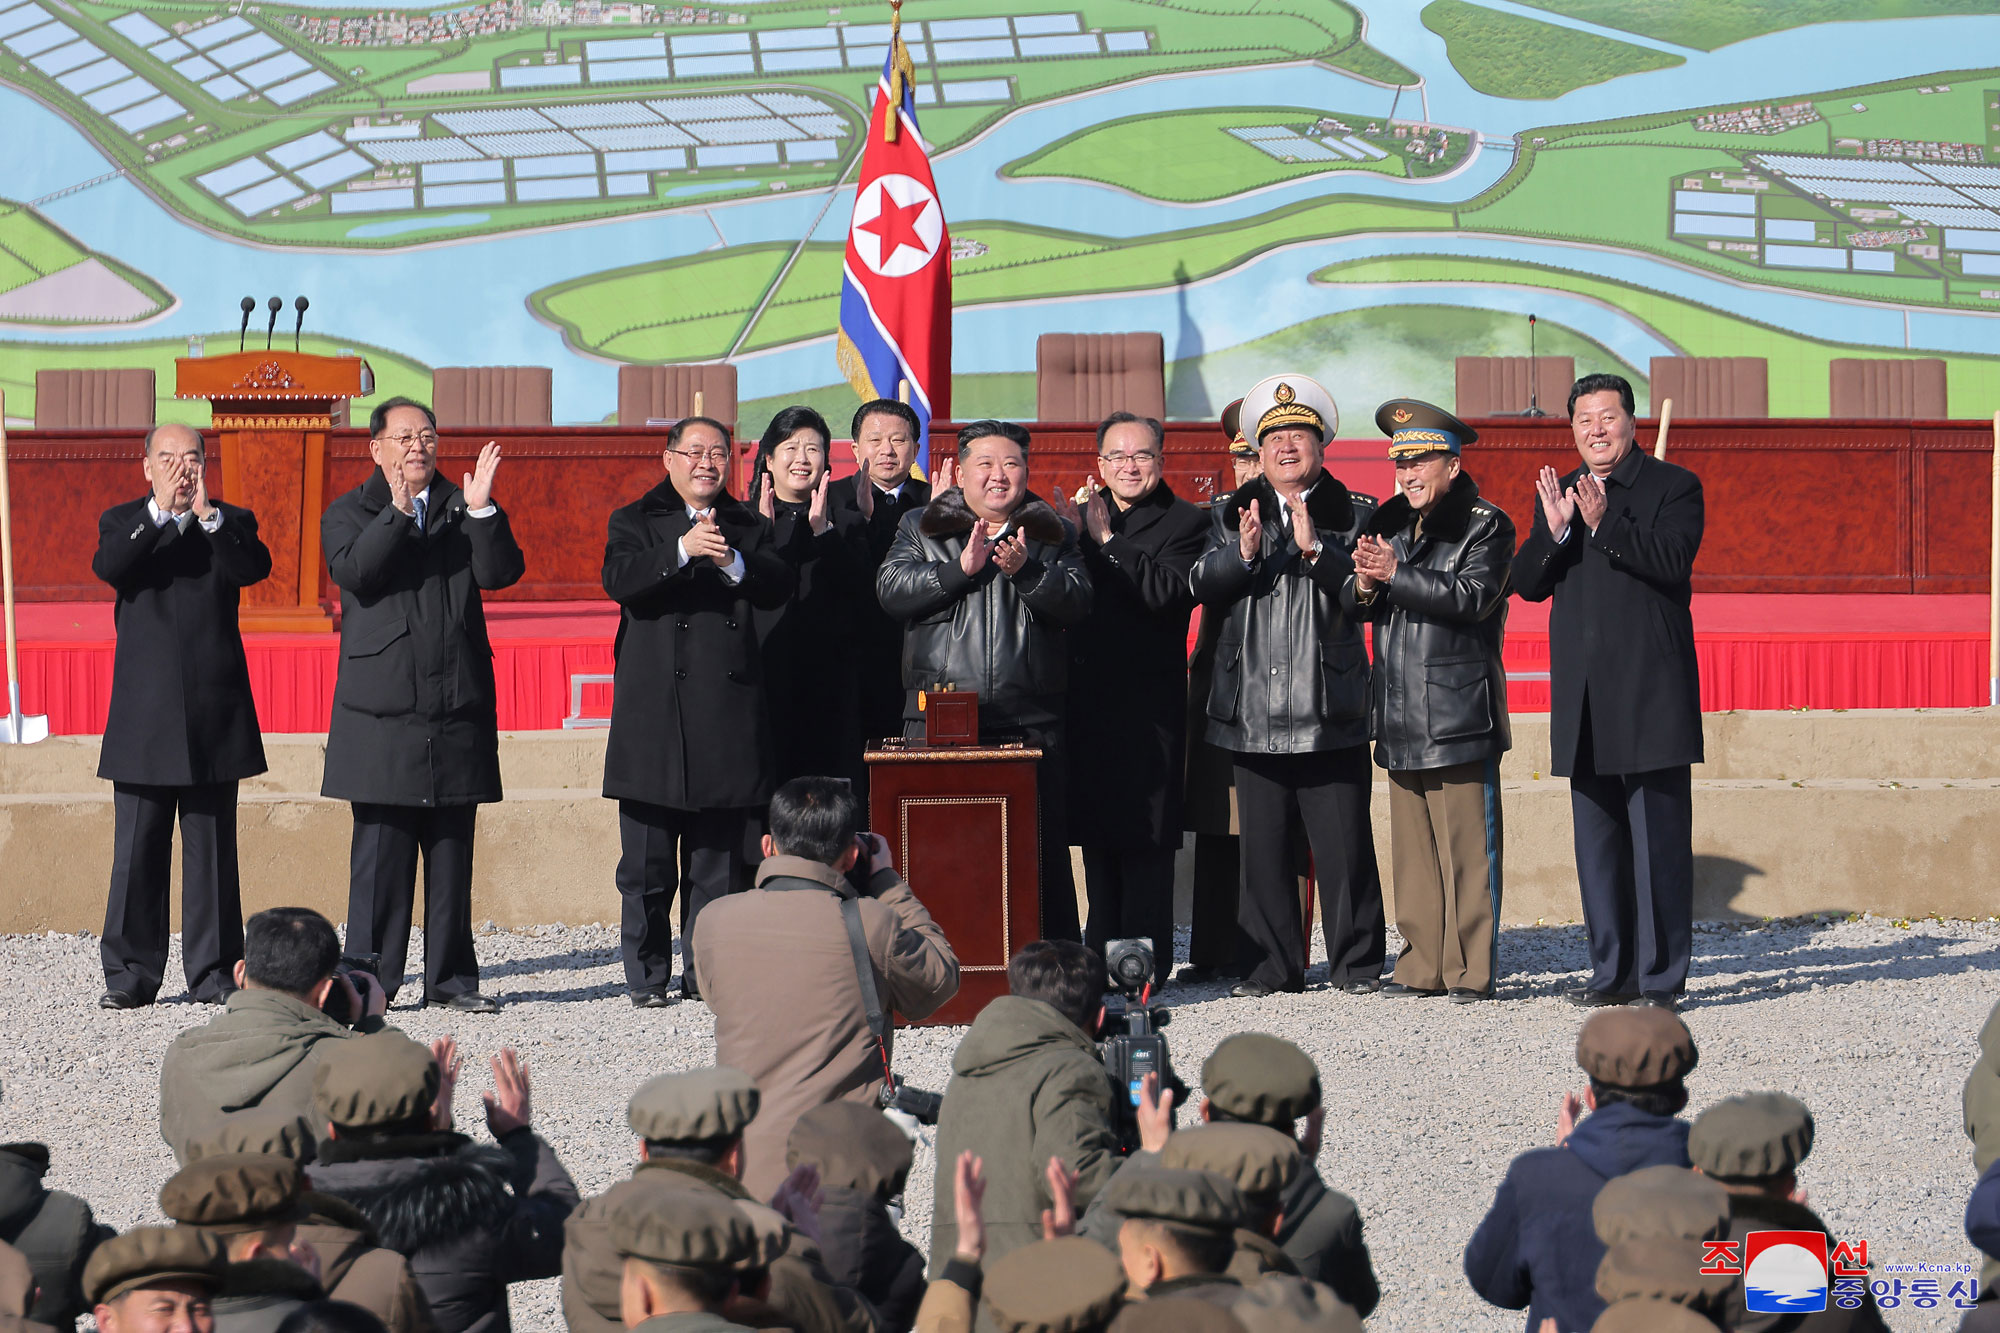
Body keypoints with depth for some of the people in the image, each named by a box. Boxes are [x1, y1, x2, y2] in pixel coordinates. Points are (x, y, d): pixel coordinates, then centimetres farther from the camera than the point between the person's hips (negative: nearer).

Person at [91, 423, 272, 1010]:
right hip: (143, 714, 0)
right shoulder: (123, 521, 9)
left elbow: (254, 567, -12)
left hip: (212, 712, 0)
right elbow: (108, 566, -12)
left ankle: (213, 969, 9)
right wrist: (160, 510, -20)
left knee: (212, 847, 3)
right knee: (137, 848, 0)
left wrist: (207, 513, -22)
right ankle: (131, 973, 5)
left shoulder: (230, 522, 9)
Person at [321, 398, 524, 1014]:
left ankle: (450, 978, 12)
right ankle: (371, 980, 2)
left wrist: (482, 511, -15)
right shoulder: (350, 513, 7)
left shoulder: (462, 509, 13)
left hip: (457, 707, 3)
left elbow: (500, 573, -2)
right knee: (380, 849, -3)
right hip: (383, 708, -3)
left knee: (453, 847, 6)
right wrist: (397, 511, -22)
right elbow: (354, 572, -13)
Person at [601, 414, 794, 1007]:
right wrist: (682, 550, -23)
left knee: (717, 859, 5)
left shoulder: (748, 527, 15)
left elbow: (778, 588, 0)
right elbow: (620, 580, -11)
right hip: (655, 708, -2)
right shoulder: (635, 522, 9)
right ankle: (646, 977, 8)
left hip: (728, 711, 2)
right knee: (648, 863, -1)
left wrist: (733, 562, -17)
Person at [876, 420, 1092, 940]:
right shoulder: (920, 529, 13)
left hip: (1030, 722, 0)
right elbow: (891, 590, -2)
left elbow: (1077, 602, 0)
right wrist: (960, 568, -12)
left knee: (1040, 849, -1)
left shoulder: (1052, 535, 13)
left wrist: (1025, 571, -17)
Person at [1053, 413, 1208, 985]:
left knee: (1144, 840, -7)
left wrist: (1106, 539, -14)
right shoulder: (1083, 514, 16)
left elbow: (1165, 593, -17)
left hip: (1150, 701, -6)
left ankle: (1145, 965, -4)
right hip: (1089, 699, 6)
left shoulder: (1186, 523, -1)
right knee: (1097, 836, 10)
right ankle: (1101, 957, 17)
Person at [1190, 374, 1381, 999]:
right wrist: (1241, 554, -12)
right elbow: (1203, 589, 6)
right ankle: (1275, 965, 13)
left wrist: (1315, 549, -18)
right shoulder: (1234, 516, 14)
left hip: (1329, 710, -3)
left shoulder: (1353, 515, 5)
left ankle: (1356, 963, 7)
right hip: (1254, 709, 3)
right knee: (1263, 846, 5)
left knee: (1343, 844, -2)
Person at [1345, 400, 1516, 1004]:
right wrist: (1365, 584, -8)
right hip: (1400, 715, 6)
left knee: (1466, 847, -6)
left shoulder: (1485, 526, -2)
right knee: (1412, 847, 8)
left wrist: (1396, 574, -18)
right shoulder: (1389, 523, 17)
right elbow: (1355, 607, 16)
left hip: (1458, 715, -6)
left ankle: (1471, 971, -2)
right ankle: (1423, 967, 13)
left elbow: (1472, 596, -17)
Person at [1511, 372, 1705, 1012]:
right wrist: (1555, 531, -10)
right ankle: (1612, 972, 16)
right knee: (1597, 840, 10)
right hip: (1583, 699, 6)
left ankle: (1660, 978, -4)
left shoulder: (1673, 486, 1)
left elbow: (1672, 560, -15)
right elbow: (1526, 582, 7)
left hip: (1650, 694, -6)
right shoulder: (1557, 493, 17)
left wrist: (1604, 525, -22)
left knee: (1659, 839, -7)